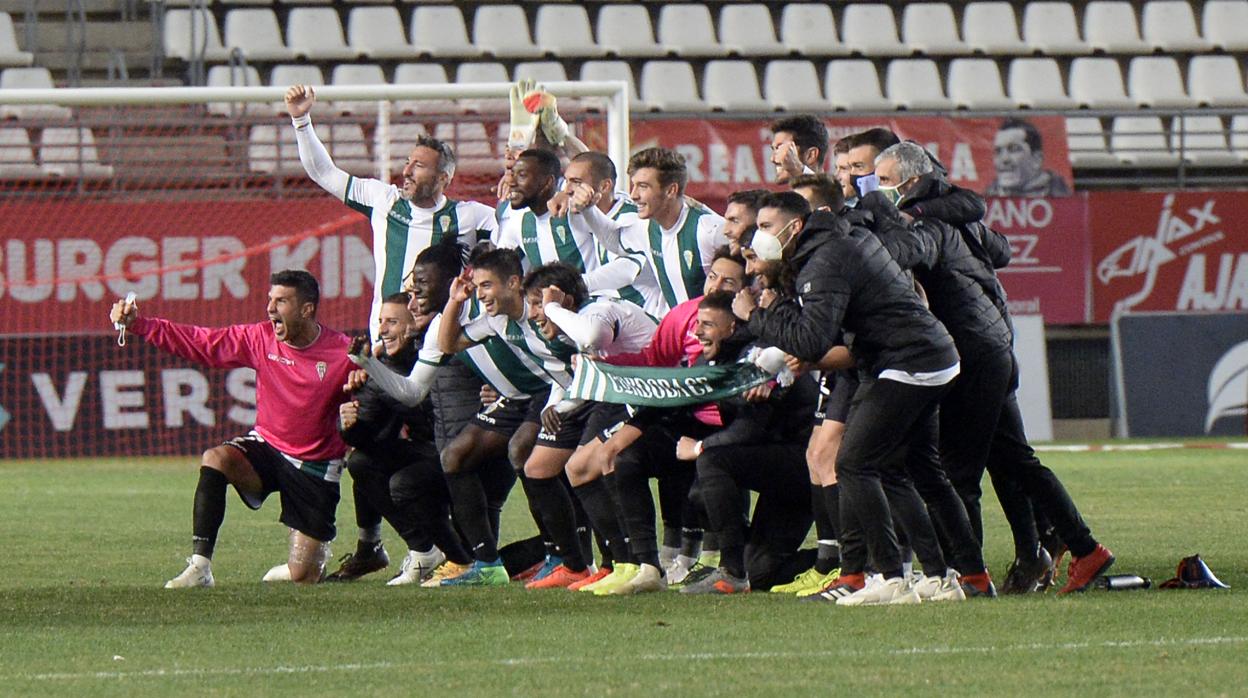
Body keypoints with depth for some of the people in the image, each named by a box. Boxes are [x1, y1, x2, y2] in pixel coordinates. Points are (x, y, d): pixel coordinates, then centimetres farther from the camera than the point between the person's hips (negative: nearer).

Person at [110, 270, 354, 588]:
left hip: (315, 467, -3)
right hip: (266, 448, 3)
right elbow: (198, 341, -6)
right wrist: (137, 324, -14)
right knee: (214, 459, -31)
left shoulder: (342, 353, -16)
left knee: (302, 577, -5)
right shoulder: (260, 339, -6)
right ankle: (199, 567, -28)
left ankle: (318, 546, 35)